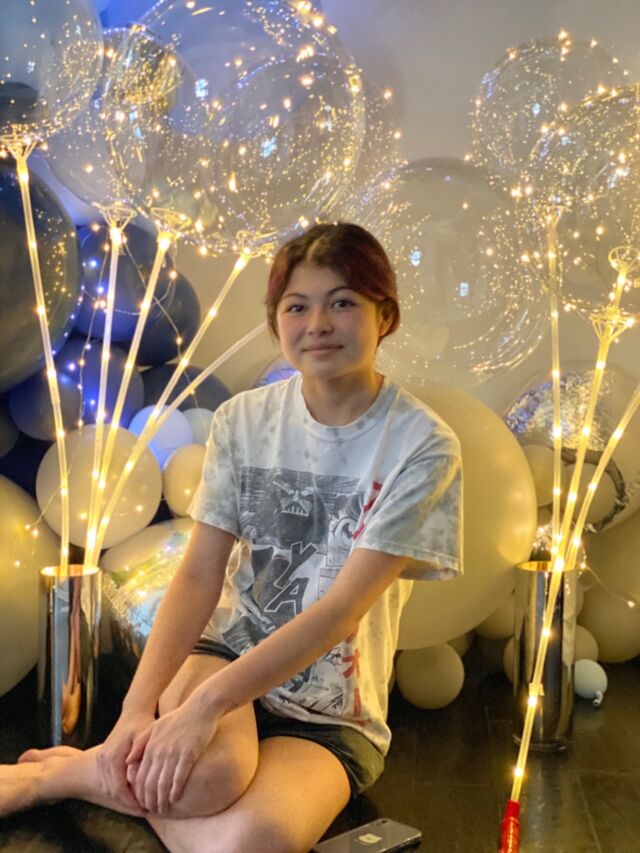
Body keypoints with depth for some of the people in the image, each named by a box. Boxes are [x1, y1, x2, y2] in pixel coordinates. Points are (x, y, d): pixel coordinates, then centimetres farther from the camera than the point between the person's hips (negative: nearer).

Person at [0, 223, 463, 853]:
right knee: (205, 774, -34)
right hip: (225, 652, 1)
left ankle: (59, 773, -7)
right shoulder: (242, 421, -3)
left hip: (330, 717, -1)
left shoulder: (422, 446, -13)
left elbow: (345, 607, -20)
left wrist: (204, 706, -26)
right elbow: (198, 576, -7)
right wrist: (139, 706, -21)